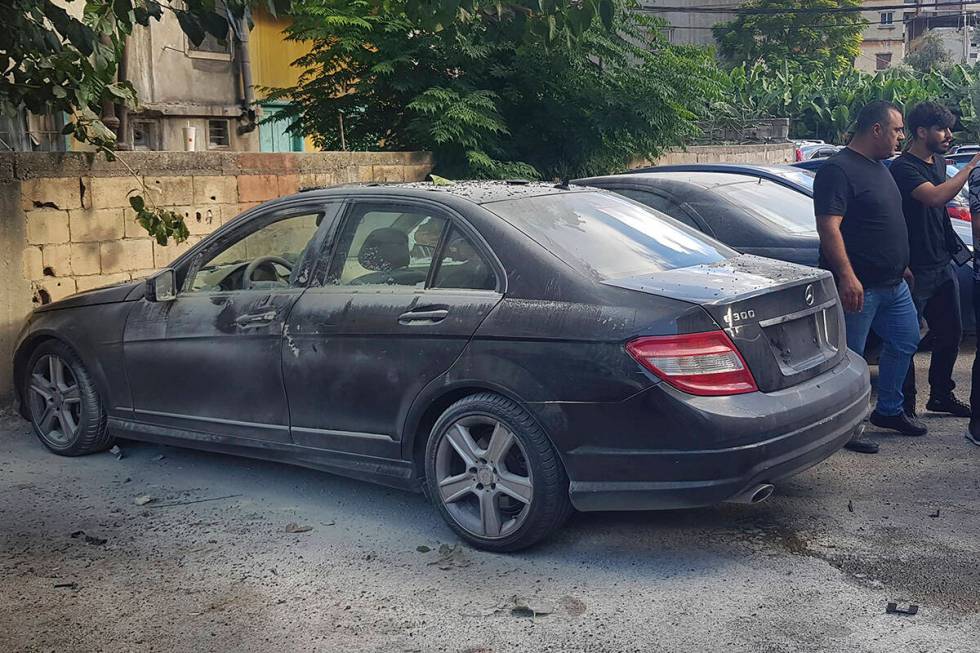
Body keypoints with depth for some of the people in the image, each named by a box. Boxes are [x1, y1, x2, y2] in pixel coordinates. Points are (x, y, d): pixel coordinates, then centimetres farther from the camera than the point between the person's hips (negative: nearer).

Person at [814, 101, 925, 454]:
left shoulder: (879, 167, 15)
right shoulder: (838, 170, -16)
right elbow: (828, 226, -25)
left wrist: (902, 265, 25)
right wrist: (847, 276, -31)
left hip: (893, 283, 10)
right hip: (858, 287, -10)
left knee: (906, 341, 18)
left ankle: (889, 410, 34)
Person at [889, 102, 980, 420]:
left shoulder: (939, 162, 13)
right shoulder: (903, 168, -16)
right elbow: (935, 196, -31)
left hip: (942, 265, 9)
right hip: (915, 270, -9)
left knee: (950, 333, 15)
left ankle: (941, 395, 30)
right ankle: (905, 404, 11)